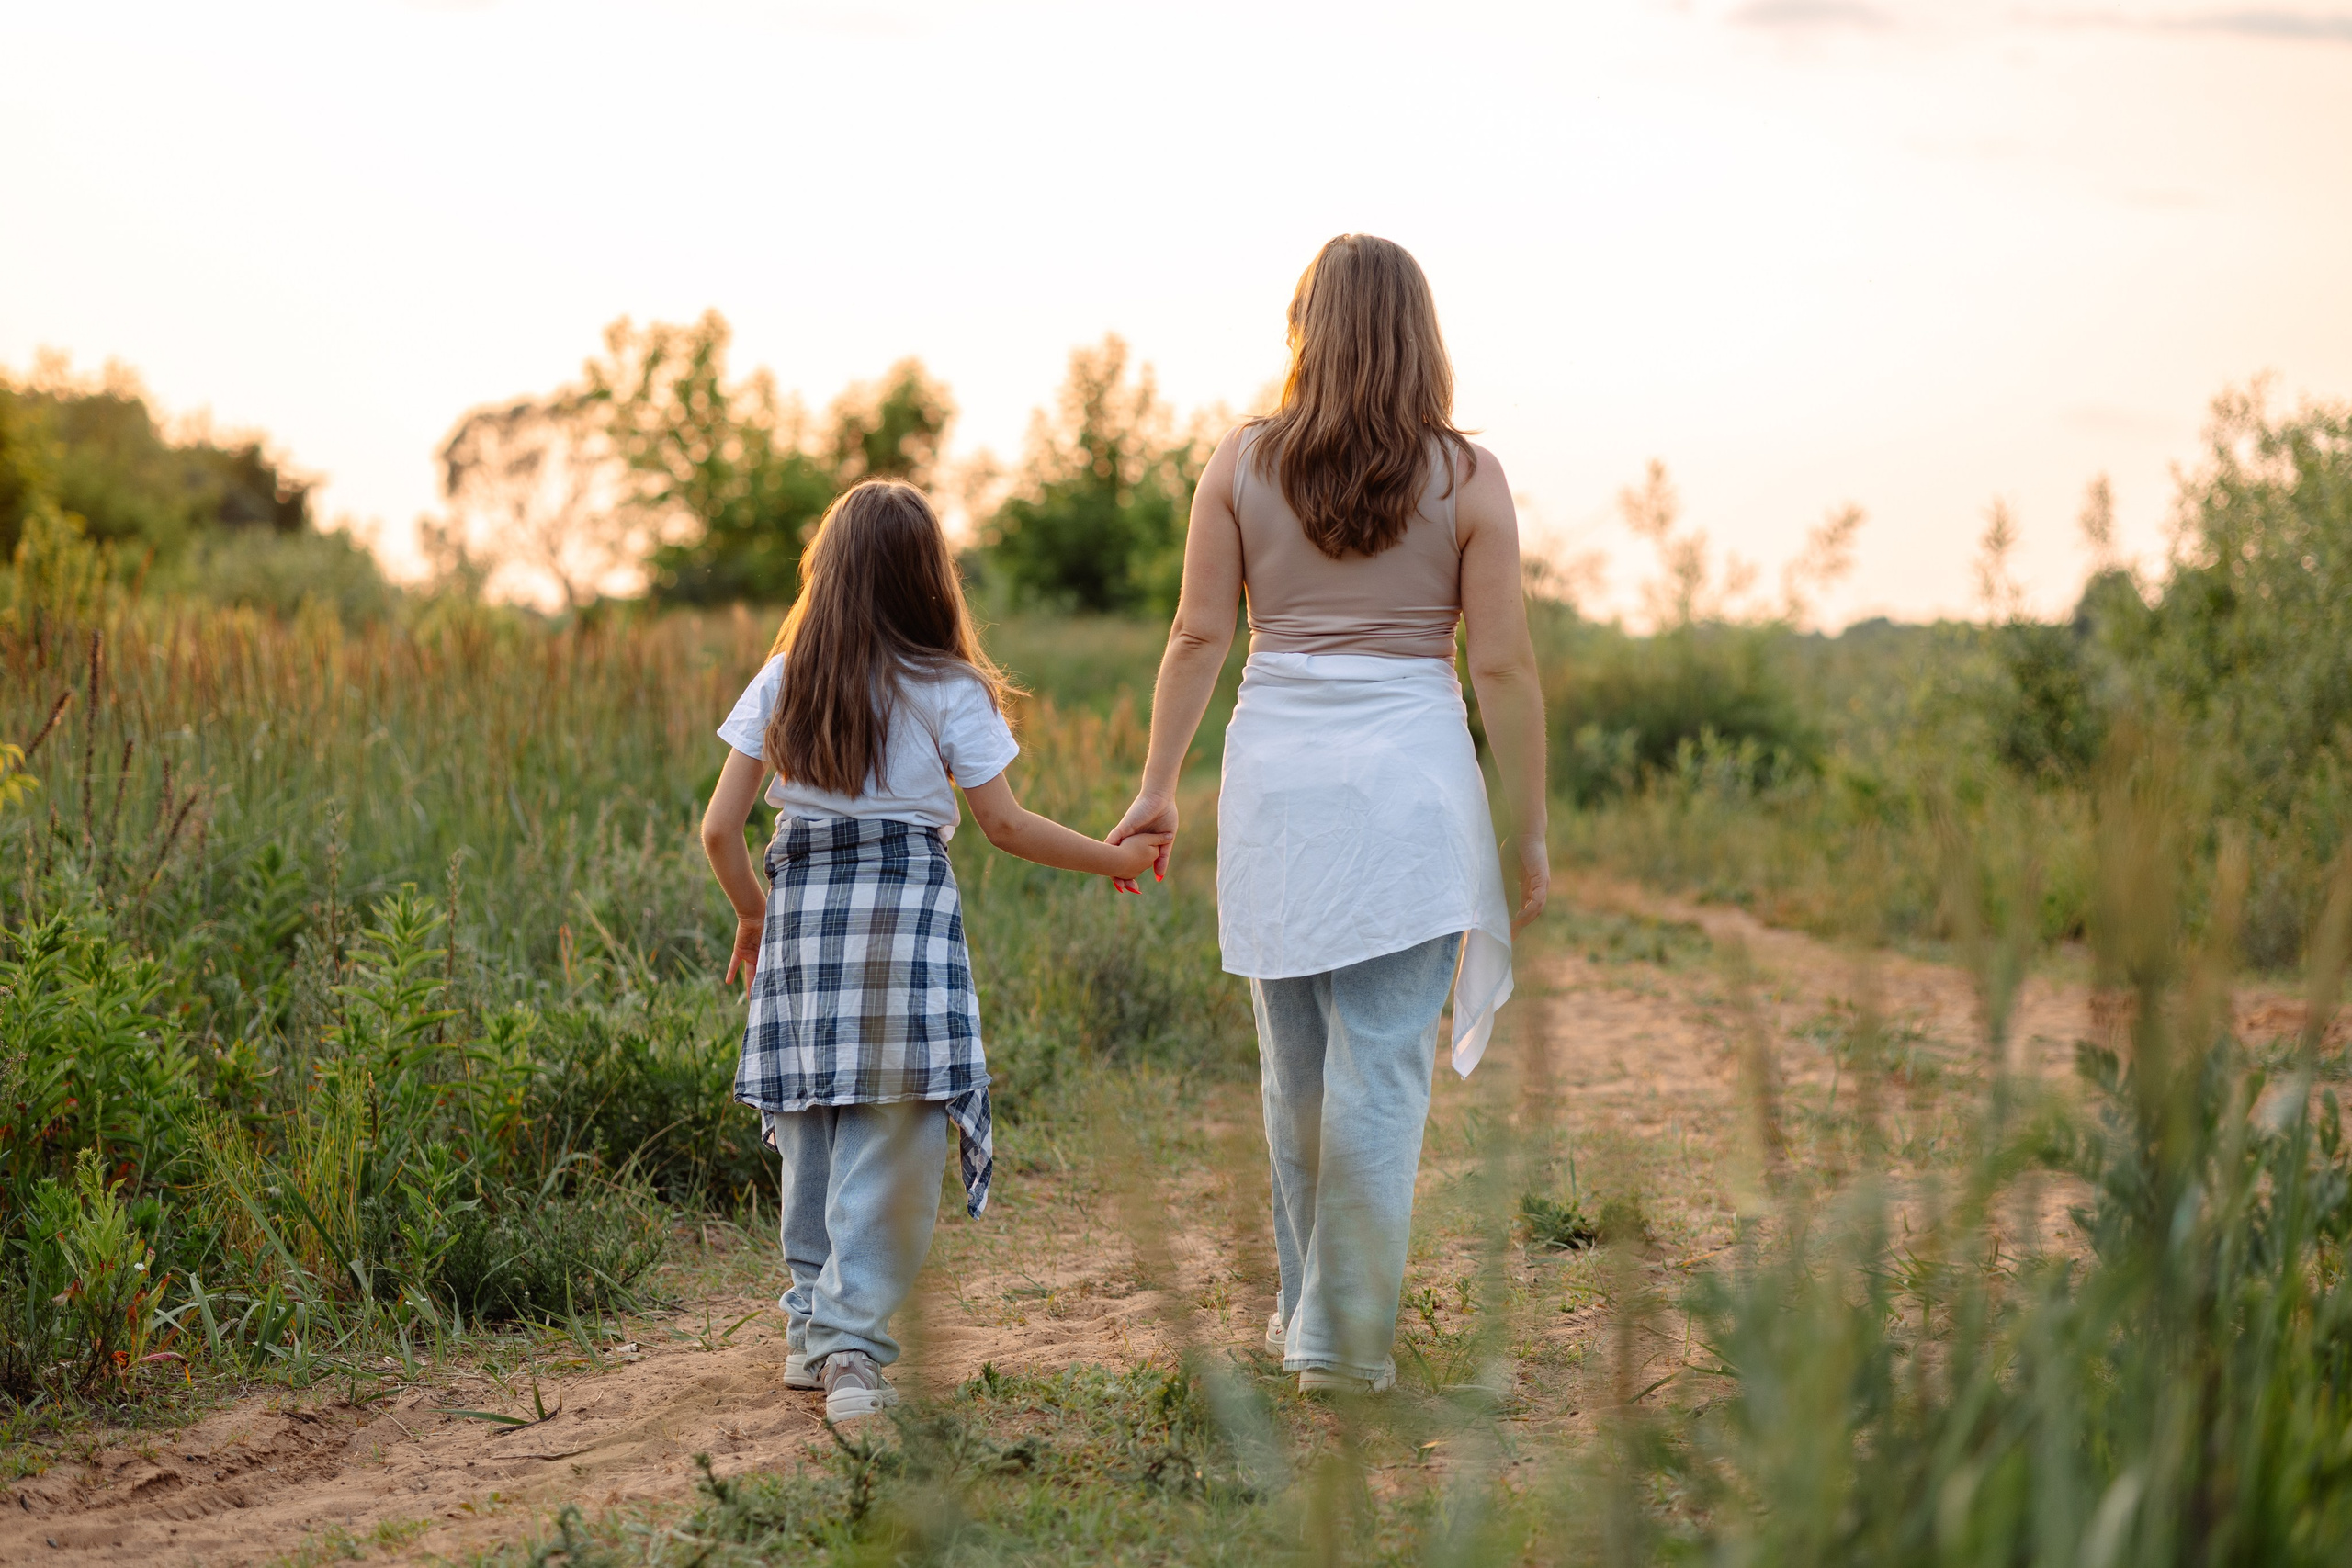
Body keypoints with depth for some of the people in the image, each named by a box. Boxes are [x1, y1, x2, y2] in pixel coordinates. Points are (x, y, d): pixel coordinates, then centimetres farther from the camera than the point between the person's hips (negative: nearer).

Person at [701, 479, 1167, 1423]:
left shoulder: (781, 683, 7)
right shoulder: (947, 691, 0)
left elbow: (720, 827, 5)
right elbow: (1005, 825, 0)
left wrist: (752, 916, 21)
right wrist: (1112, 859, 12)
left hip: (799, 910, 4)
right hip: (907, 914, -3)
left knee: (812, 1136, 14)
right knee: (890, 1150, -2)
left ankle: (811, 1329, 22)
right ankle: (854, 1350, -8)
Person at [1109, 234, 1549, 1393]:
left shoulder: (1242, 462, 1)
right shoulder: (1467, 480, -3)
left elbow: (1198, 634, 1)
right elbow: (1503, 668, -4)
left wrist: (1158, 785, 9)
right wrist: (1528, 832, 2)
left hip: (1276, 770, 3)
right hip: (1412, 775, -2)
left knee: (1297, 1066, 16)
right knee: (1381, 1068, 1)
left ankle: (1310, 1310, 28)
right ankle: (1344, 1339, 2)